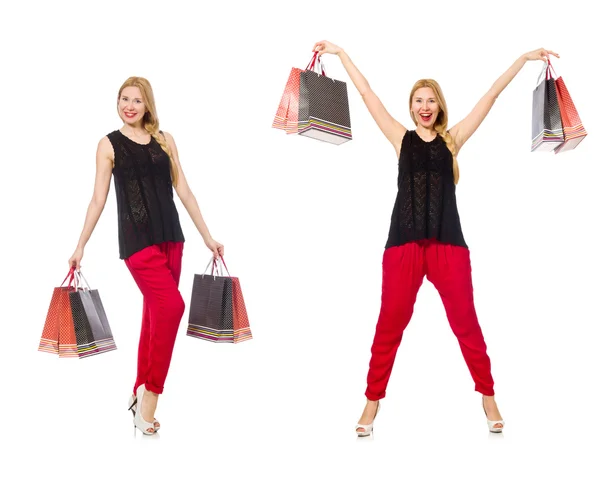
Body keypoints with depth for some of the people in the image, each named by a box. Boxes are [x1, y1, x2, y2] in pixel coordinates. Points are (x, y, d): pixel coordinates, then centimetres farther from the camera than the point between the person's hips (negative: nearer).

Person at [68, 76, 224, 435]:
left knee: (156, 313, 9)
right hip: (137, 240, -4)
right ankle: (150, 393, -9)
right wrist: (81, 245, 1)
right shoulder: (110, 144, 3)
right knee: (171, 306, -20)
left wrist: (208, 237, 9)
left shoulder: (165, 140, 10)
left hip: (171, 237, 4)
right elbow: (98, 199, 3)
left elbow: (184, 191, 11)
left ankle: (141, 391, 23)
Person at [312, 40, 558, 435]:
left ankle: (488, 395, 20)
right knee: (389, 325, 3)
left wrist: (525, 59, 10)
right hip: (404, 244, 0)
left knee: (466, 322, 6)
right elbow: (367, 94, 9)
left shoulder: (452, 139, 10)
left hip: (449, 243, 0)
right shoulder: (401, 138, 9)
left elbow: (491, 96, 9)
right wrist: (341, 53, 10)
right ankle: (373, 399, 15)